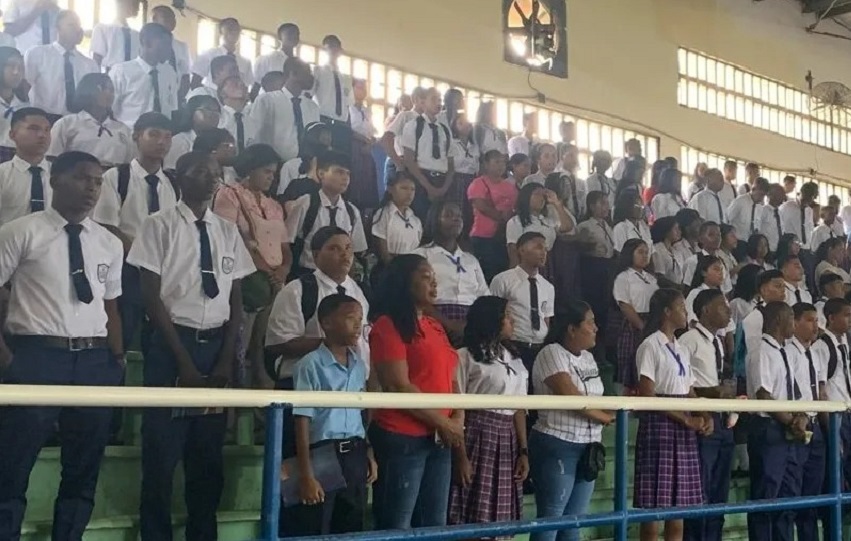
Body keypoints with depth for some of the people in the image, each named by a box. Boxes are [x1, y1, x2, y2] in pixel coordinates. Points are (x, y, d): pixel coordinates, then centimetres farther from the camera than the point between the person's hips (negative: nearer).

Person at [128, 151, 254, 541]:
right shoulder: (160, 226, -4)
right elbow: (151, 298, -7)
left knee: (209, 455, 10)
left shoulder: (228, 232, 9)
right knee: (162, 452, 0)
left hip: (217, 345, 4)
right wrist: (183, 361, -11)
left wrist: (226, 360, -3)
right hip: (172, 344, -4)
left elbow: (235, 300, 9)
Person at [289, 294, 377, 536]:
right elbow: (302, 422, -13)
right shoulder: (311, 364, -11)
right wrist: (306, 474, -15)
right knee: (313, 532, -1)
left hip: (355, 456, 7)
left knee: (351, 530, 14)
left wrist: (369, 455, 12)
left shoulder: (360, 366, 10)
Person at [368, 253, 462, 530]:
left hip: (439, 439, 8)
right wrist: (443, 422, -10)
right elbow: (399, 387, -15)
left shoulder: (435, 326, 16)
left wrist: (458, 419, 1)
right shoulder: (388, 326, -8)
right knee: (397, 526, -2)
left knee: (435, 524, 12)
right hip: (402, 438, -8)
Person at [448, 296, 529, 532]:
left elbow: (519, 409, 14)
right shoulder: (466, 357, -5)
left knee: (502, 519, 7)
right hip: (478, 436, -6)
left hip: (507, 443, 7)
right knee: (474, 518, -7)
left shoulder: (513, 359, 16)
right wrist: (461, 456, -15)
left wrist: (523, 451, 6)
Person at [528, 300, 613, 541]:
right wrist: (605, 417, -6)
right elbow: (571, 398, -19)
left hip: (587, 448, 8)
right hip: (557, 447, -8)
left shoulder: (588, 358, 14)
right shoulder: (552, 353, -10)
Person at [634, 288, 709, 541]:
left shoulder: (682, 350, 16)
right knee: (653, 505, -5)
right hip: (660, 425, -8)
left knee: (679, 502, 8)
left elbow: (690, 393, 15)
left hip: (684, 430, 8)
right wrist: (686, 420, -16)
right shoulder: (650, 346, -8)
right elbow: (647, 395, -15)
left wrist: (705, 417, -4)